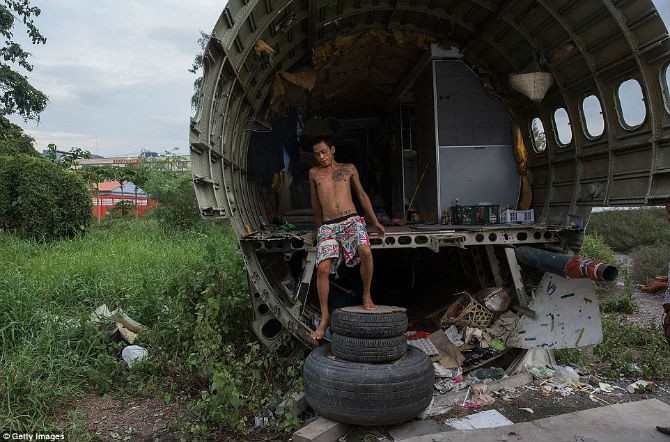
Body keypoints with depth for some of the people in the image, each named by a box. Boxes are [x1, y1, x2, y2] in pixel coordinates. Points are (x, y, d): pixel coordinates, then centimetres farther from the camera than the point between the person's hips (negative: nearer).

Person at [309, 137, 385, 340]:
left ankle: (367, 295, -6)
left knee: (366, 251, -29)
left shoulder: (349, 169, 16)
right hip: (328, 226, 1)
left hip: (352, 220, -1)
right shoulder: (314, 173, 18)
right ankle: (325, 317, -1)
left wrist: (375, 221, 17)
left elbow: (361, 195, 21)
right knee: (323, 268, -15)